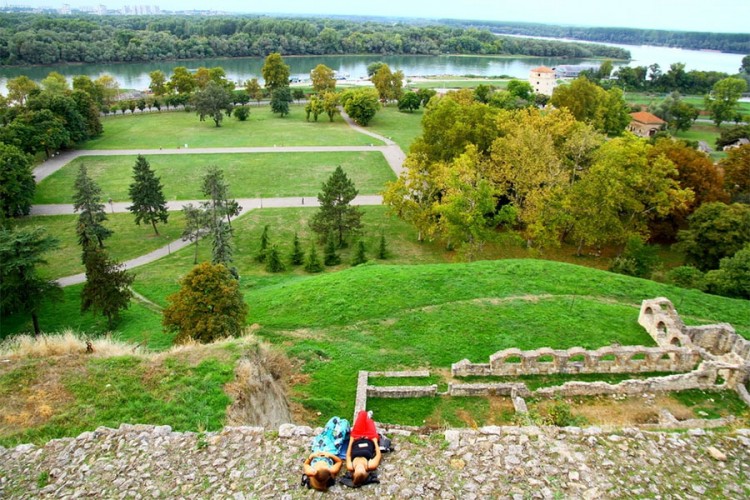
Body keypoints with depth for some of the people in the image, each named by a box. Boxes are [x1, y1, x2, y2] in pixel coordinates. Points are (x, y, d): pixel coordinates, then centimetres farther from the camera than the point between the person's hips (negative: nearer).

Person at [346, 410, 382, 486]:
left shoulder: (350, 467, -38)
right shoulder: (371, 466, -40)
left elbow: (348, 455, -15)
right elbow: (378, 454, -19)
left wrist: (351, 441, -6)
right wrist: (375, 442, -8)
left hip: (356, 439, 1)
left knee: (362, 413, 14)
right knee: (367, 418, 21)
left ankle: (367, 416, 55)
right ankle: (368, 416, 63)